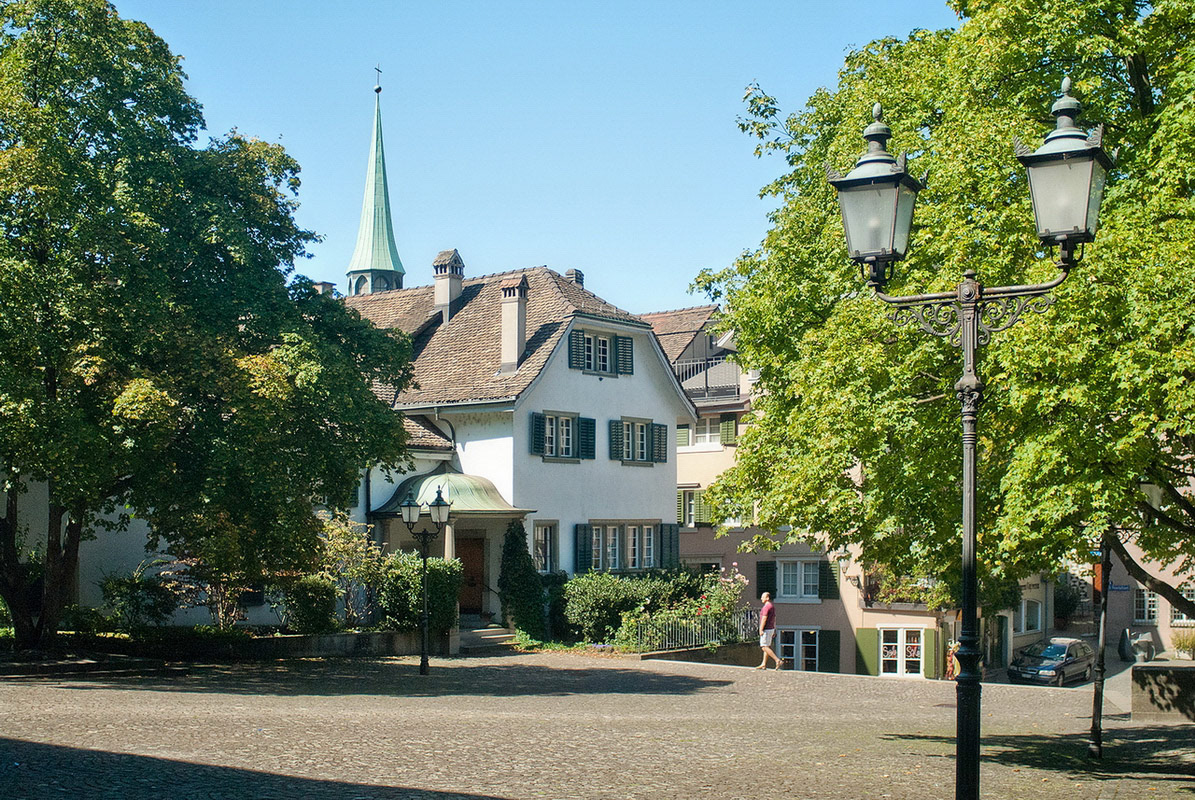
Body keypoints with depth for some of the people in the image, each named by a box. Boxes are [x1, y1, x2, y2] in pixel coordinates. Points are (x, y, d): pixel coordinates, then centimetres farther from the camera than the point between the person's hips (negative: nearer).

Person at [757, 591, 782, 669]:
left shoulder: (766, 607, -17)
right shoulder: (772, 606, 14)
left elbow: (764, 619, -21)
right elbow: (774, 619, 17)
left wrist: (761, 630, -21)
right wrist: (774, 630, 19)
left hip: (766, 630, -10)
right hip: (771, 629, 10)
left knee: (764, 647, -9)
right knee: (767, 647, 10)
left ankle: (778, 660, -16)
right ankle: (763, 664, 12)